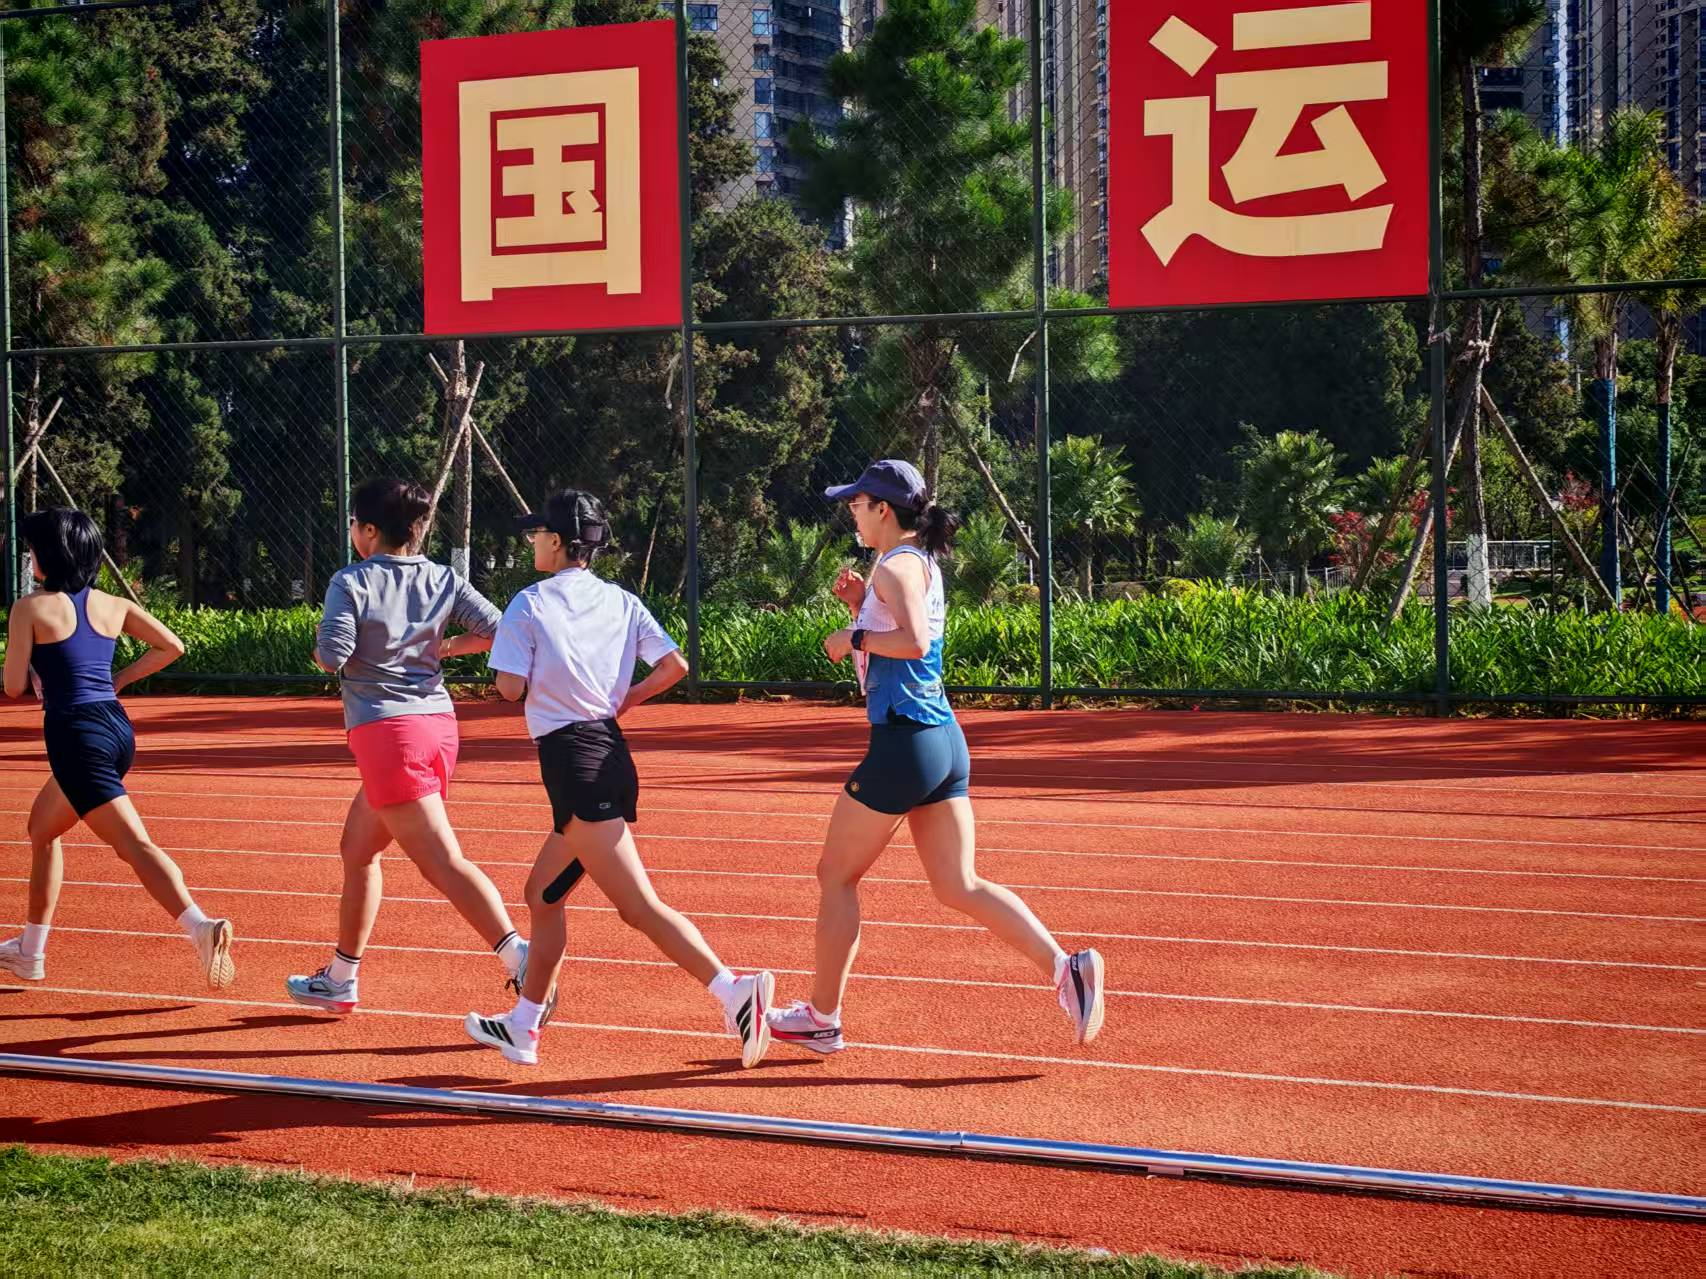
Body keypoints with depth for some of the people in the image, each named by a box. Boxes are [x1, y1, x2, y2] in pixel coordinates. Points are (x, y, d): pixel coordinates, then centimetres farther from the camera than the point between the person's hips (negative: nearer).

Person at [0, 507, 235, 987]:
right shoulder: (113, 606, 10)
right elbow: (171, 646, 10)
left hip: (77, 735, -8)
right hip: (118, 728, 8)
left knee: (134, 845, -16)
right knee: (42, 828, 25)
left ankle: (201, 926, -35)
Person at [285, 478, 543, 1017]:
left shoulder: (352, 582, -7)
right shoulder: (443, 580, 7)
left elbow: (331, 656, -15)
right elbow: (495, 629, 0)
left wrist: (322, 649, 8)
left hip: (387, 730, -8)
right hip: (439, 723, 8)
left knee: (444, 862, -13)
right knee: (357, 850, 22)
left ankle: (520, 959, -27)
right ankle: (340, 979, 31)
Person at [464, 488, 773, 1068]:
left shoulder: (531, 603, -4)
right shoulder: (622, 602, 11)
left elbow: (510, 687, -9)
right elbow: (675, 664, 3)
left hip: (572, 759, -8)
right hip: (610, 754, 8)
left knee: (640, 906, -13)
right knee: (543, 895, 20)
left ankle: (733, 990, -27)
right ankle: (521, 1027, 27)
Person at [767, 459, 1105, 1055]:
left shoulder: (897, 566, -11)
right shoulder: (922, 564, 18)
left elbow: (914, 641, -26)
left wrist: (853, 637, -14)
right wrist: (861, 606, 14)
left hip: (904, 740, -9)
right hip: (945, 740, 9)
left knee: (836, 876, 5)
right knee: (959, 885, 5)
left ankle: (821, 1019, 13)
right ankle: (1065, 968, -10)